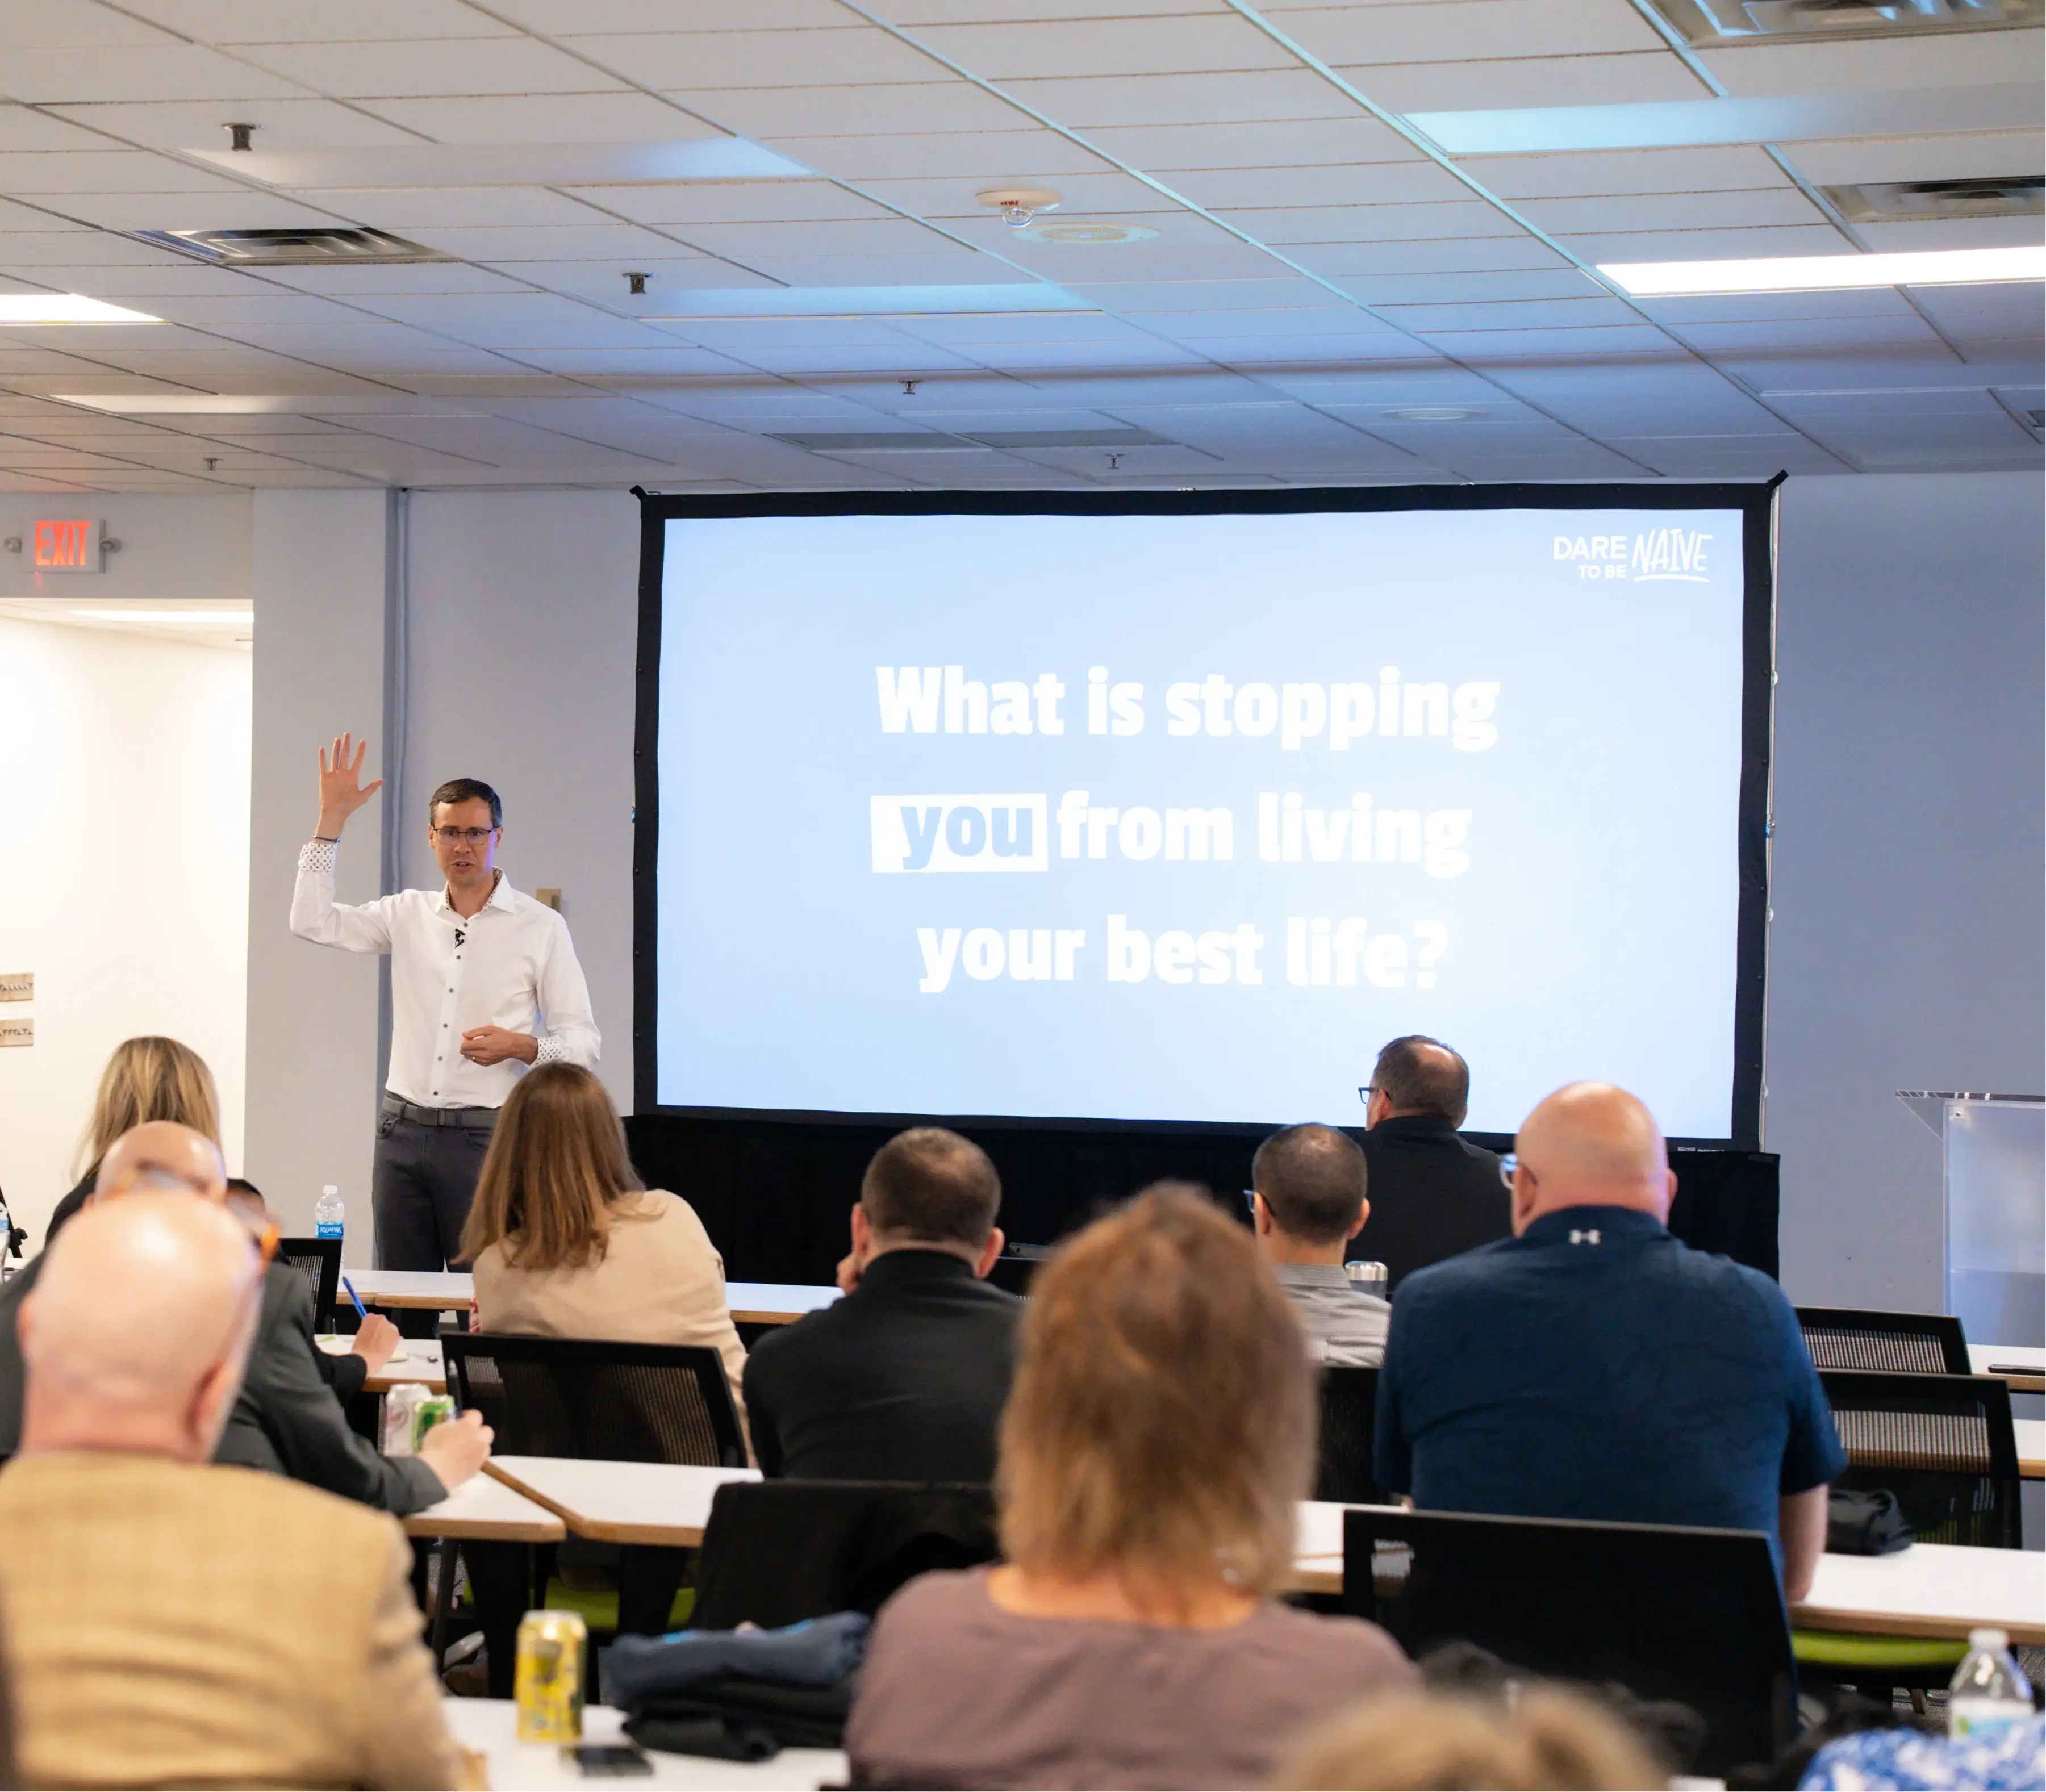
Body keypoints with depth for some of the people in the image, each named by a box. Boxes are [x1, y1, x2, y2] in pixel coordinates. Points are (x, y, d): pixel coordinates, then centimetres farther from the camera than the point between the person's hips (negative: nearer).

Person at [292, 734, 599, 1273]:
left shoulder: (540, 927, 0)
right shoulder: (408, 915, 11)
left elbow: (582, 1044, 1)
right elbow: (312, 921, 2)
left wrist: (520, 1045, -20)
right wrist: (332, 817, 1)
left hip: (486, 1135, -4)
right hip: (403, 1129, 4)